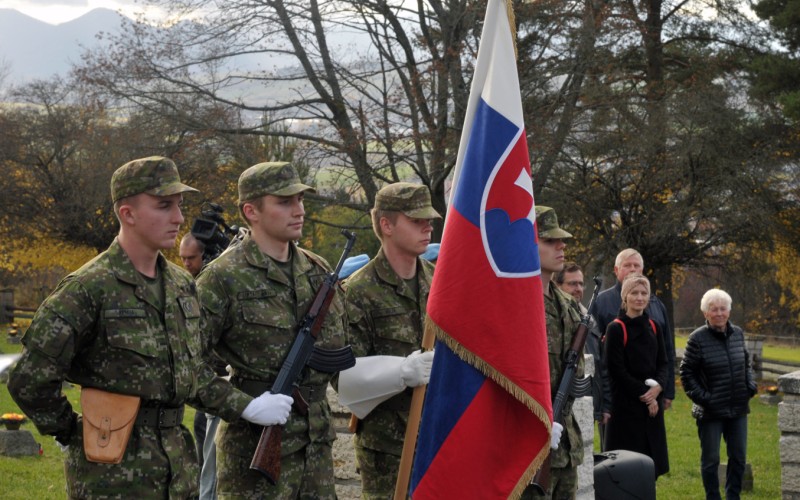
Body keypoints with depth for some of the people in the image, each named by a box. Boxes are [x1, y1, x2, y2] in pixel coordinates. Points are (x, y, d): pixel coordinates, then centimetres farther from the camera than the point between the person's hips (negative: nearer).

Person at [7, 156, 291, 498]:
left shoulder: (182, 284, 9)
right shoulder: (90, 288, -13)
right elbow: (31, 380, -14)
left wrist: (246, 407, 5)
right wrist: (70, 434, -4)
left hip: (178, 464, 7)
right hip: (114, 470, -6)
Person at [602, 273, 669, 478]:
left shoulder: (654, 328, 11)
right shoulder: (616, 329, -8)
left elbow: (662, 363, 11)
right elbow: (616, 369, -10)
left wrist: (657, 387, -9)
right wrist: (643, 394, -12)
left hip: (652, 404, 6)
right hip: (626, 405, -6)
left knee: (651, 463, 6)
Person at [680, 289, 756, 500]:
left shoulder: (737, 333, 3)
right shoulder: (697, 338, -12)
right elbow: (686, 372, -6)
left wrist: (750, 385, 3)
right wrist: (701, 397, -12)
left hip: (738, 409, 5)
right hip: (710, 411, -5)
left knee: (739, 457, 11)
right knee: (710, 459, 3)